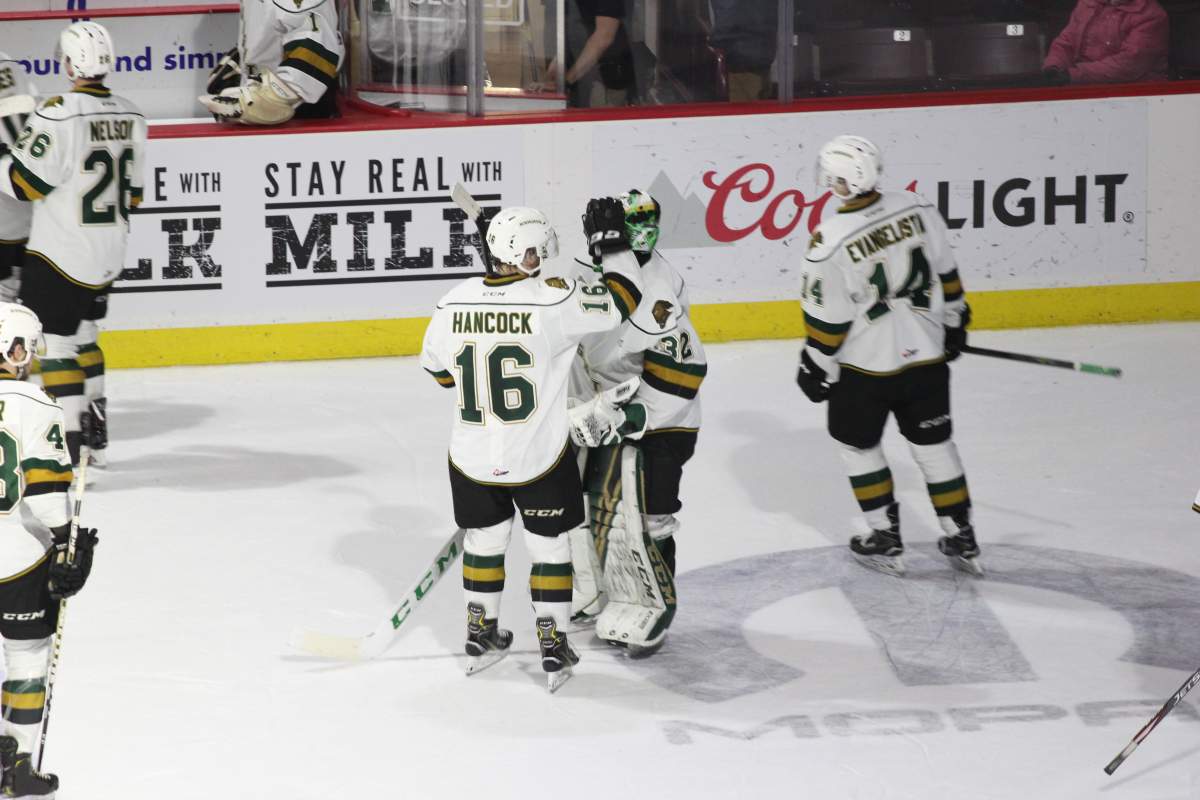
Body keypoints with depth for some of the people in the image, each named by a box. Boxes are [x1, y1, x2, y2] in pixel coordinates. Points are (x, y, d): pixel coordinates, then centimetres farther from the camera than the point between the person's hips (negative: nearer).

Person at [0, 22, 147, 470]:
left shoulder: (59, 115, -20)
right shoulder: (131, 117, 3)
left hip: (60, 257, -7)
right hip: (108, 257, 7)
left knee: (54, 342, -3)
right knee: (82, 335, 22)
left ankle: (69, 449, -8)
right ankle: (95, 434, 27)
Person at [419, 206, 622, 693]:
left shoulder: (454, 304, -7)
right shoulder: (552, 301, -20)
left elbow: (437, 365, 10)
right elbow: (611, 310, -7)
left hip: (473, 456, 3)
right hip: (539, 458, -3)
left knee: (485, 538, 22)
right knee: (549, 544, 12)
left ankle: (481, 636, 32)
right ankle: (554, 650, 14)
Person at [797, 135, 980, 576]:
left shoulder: (831, 242, -23)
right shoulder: (916, 209, -9)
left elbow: (827, 320, -15)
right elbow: (945, 274, 4)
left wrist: (816, 369, 0)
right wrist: (953, 320, 20)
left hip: (866, 366, -4)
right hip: (927, 356, 4)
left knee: (858, 444, 18)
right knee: (934, 443, 17)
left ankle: (886, 540, 20)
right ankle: (961, 539, 22)